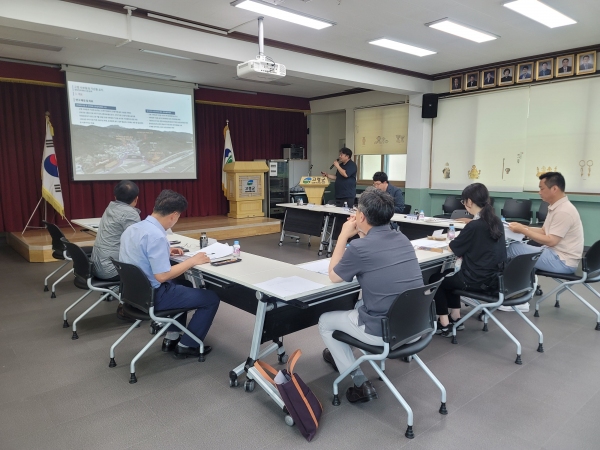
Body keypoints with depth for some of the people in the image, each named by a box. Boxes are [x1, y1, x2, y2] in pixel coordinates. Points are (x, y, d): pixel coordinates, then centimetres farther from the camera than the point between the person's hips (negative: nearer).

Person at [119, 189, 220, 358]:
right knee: (212, 298, 0)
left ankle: (172, 337, 29)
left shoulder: (133, 228, 3)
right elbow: (162, 276, -28)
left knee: (185, 285, 32)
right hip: (153, 295, -10)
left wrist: (166, 253, 13)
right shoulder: (156, 235, -27)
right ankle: (186, 346, 13)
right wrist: (192, 261, -18)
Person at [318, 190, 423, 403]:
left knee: (325, 322, 18)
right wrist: (362, 234, 16)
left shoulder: (359, 247, -18)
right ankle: (340, 354, 50)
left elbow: (334, 276, 0)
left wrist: (344, 236, 6)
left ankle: (360, 383, 16)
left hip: (384, 331, -7)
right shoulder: (403, 239, 3)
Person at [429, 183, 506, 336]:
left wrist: (452, 240, 12)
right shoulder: (496, 221, 3)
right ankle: (456, 318, 29)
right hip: (494, 277, 8)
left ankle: (444, 325, 14)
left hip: (478, 280, -8)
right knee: (449, 274, 28)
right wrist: (462, 240, 7)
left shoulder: (474, 226, -21)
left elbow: (455, 248, -7)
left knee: (435, 279, 13)